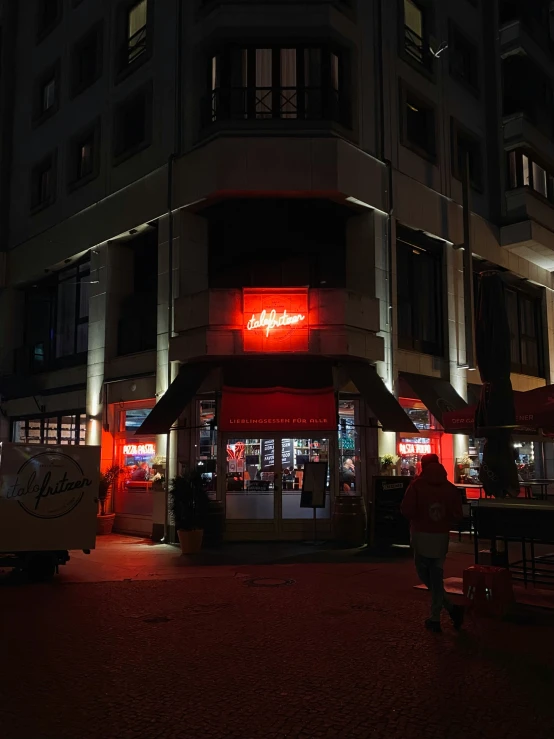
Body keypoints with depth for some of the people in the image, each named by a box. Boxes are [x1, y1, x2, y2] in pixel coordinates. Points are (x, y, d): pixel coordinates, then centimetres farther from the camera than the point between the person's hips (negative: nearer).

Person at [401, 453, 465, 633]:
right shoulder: (450, 488, 2)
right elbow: (457, 515, 2)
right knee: (436, 575, 12)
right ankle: (435, 618, 14)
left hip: (422, 534, -4)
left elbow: (407, 510, -13)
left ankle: (451, 607, -6)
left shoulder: (417, 485, -8)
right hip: (442, 536, 4)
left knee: (424, 573, 8)